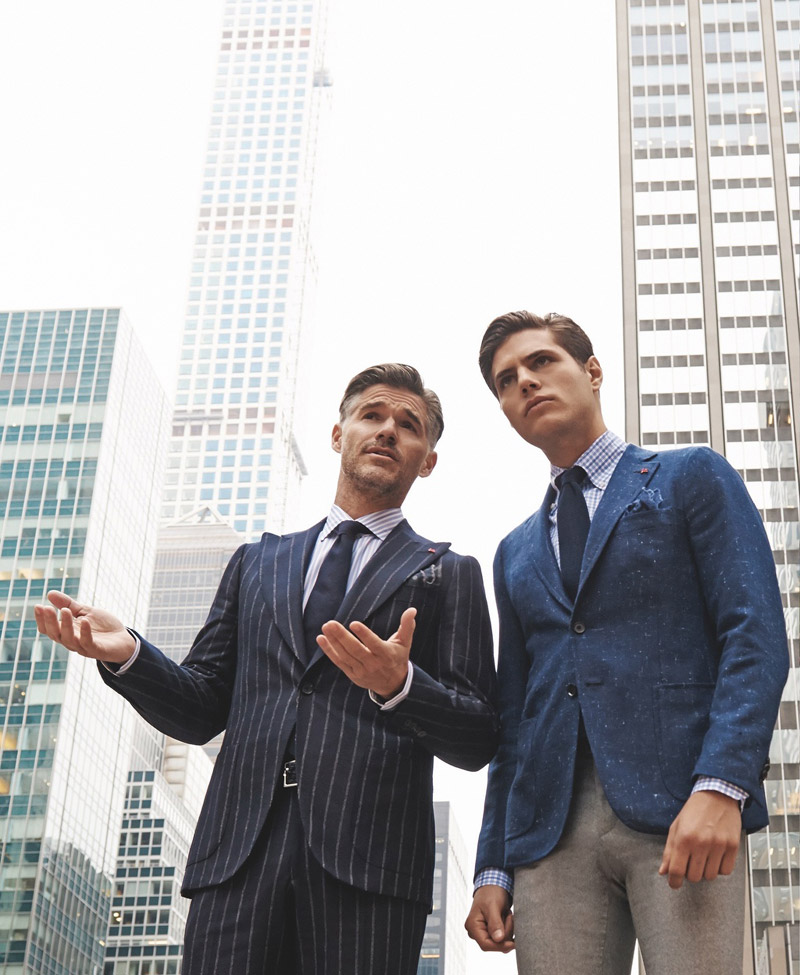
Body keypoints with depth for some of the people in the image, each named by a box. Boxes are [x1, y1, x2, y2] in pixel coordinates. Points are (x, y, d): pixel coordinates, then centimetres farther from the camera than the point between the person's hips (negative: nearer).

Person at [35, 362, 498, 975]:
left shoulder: (448, 575, 14)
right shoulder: (257, 564, 23)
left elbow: (478, 741, 5)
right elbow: (201, 712, 19)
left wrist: (399, 685, -15)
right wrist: (128, 654, 0)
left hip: (369, 862, -2)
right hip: (240, 854, 2)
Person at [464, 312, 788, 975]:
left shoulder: (693, 477, 10)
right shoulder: (517, 552, 26)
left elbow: (755, 636, -2)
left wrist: (720, 786, -17)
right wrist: (493, 867, 14)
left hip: (680, 810, -4)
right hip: (550, 831, 4)